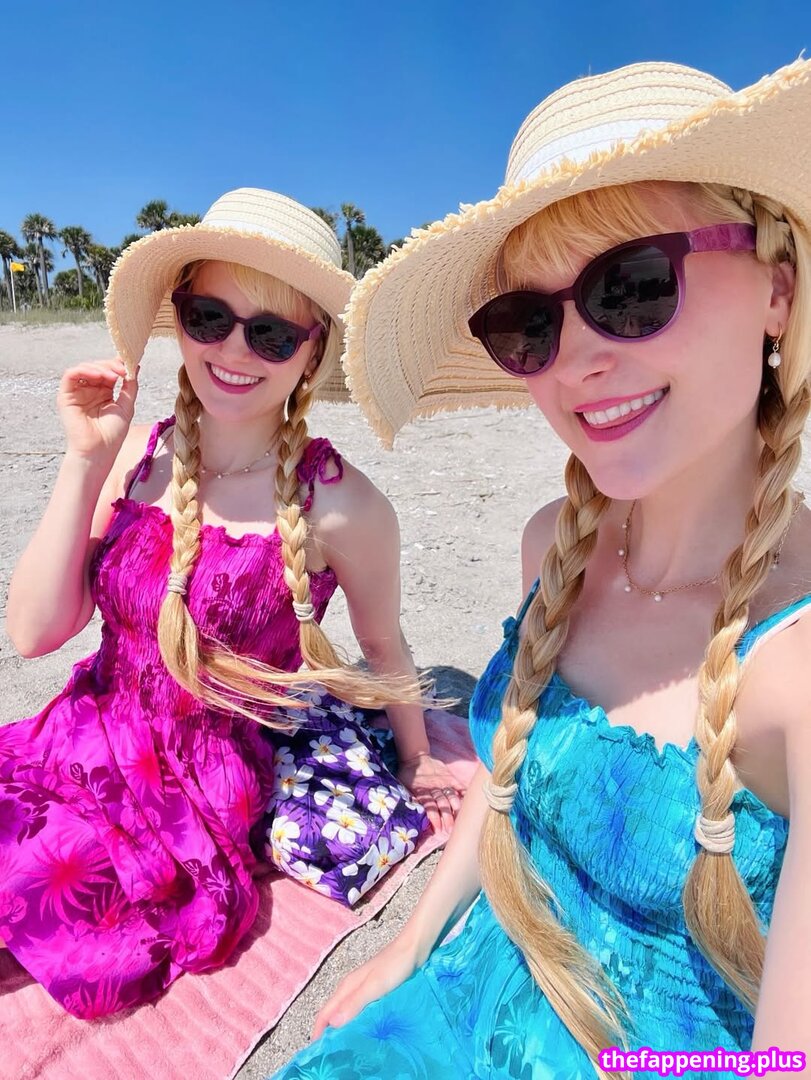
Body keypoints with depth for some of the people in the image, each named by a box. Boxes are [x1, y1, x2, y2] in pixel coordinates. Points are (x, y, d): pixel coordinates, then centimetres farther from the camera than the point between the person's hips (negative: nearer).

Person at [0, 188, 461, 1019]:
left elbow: (384, 649, -3)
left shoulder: (341, 506, -19)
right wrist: (86, 463, -17)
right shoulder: (134, 460, -8)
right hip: (97, 737, 4)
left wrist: (416, 764, 11)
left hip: (226, 782, -3)